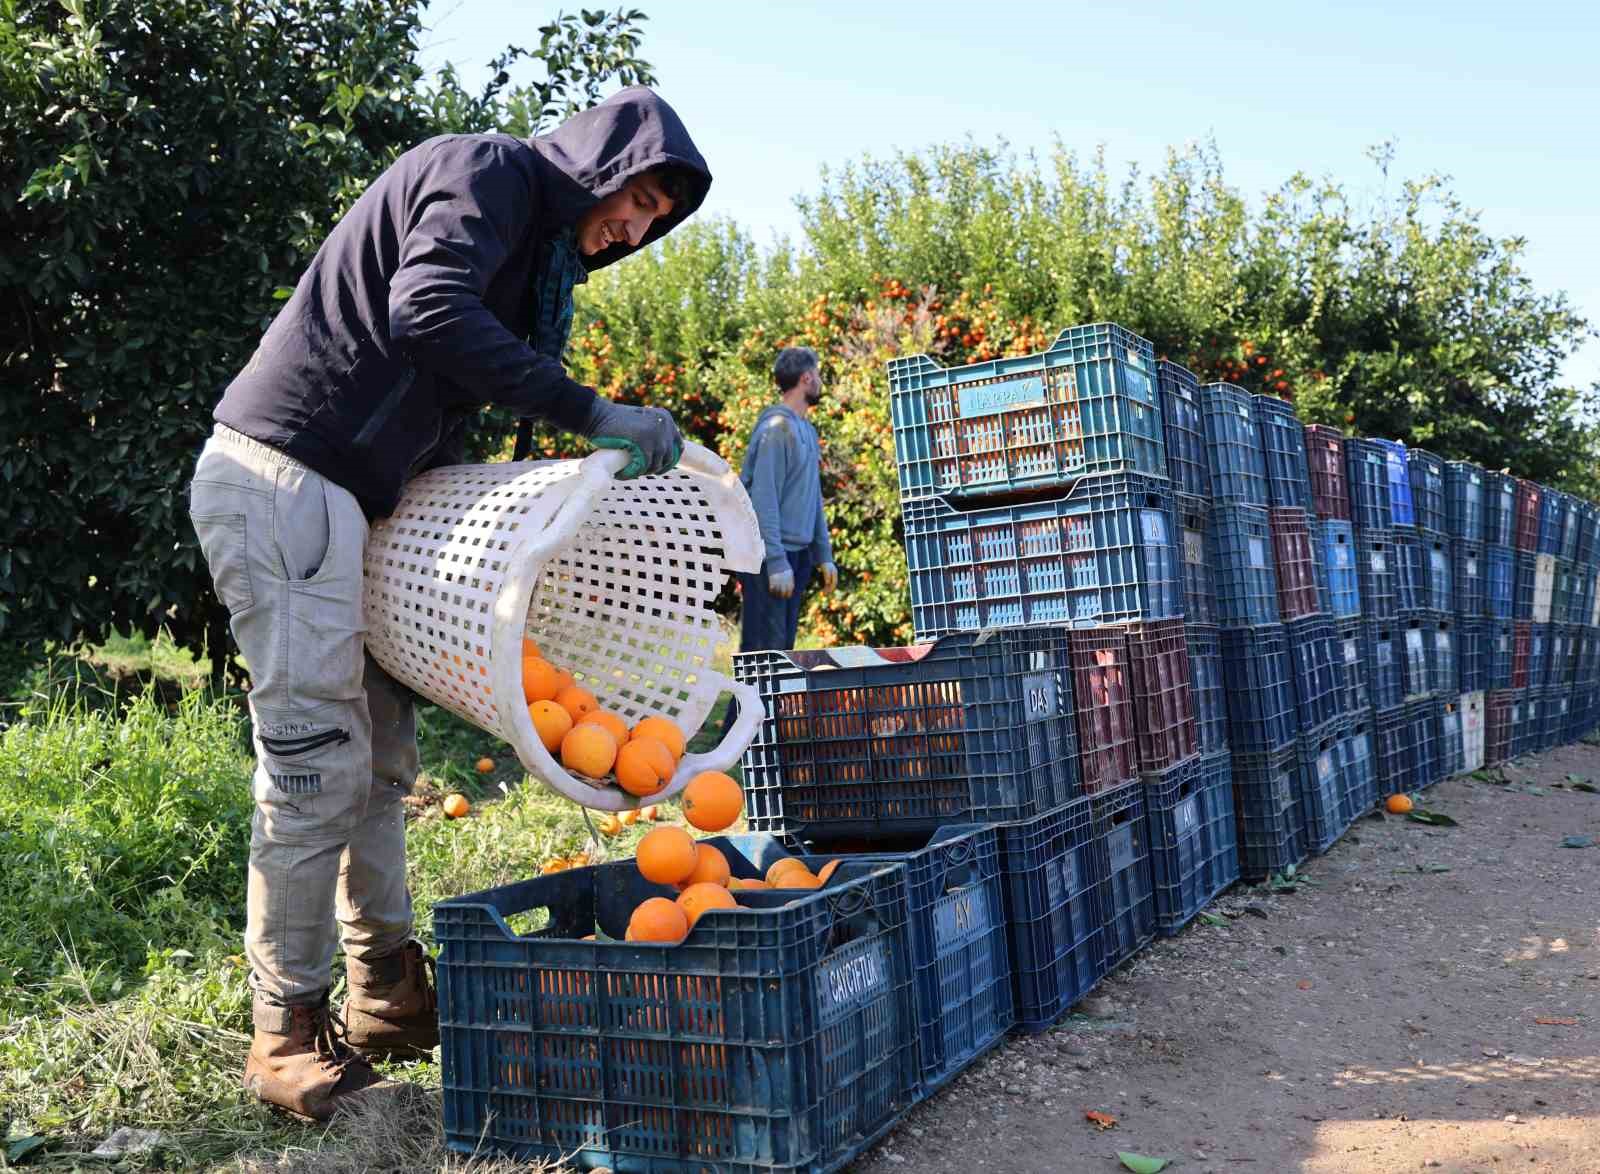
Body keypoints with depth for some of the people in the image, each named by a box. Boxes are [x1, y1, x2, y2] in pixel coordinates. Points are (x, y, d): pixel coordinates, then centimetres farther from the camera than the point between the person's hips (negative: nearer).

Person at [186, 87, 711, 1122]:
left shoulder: (535, 250, 21)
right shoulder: (487, 170, -6)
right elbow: (428, 309, -26)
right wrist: (593, 414, -24)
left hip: (345, 494, 10)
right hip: (281, 479, -10)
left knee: (381, 752, 10)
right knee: (317, 757, -10)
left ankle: (389, 994, 20)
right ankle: (289, 1033, 1)